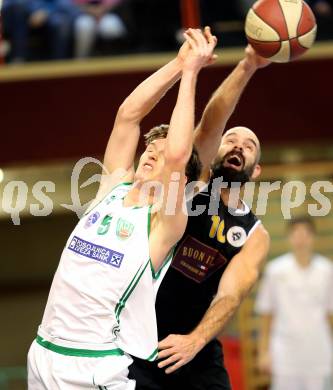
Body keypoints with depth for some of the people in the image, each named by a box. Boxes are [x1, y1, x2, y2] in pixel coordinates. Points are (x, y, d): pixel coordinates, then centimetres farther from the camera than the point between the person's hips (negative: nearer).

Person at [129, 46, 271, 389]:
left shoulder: (255, 236, 4)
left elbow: (231, 293, -12)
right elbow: (210, 125, -16)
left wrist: (196, 339, -31)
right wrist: (247, 67, -31)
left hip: (195, 349, 2)